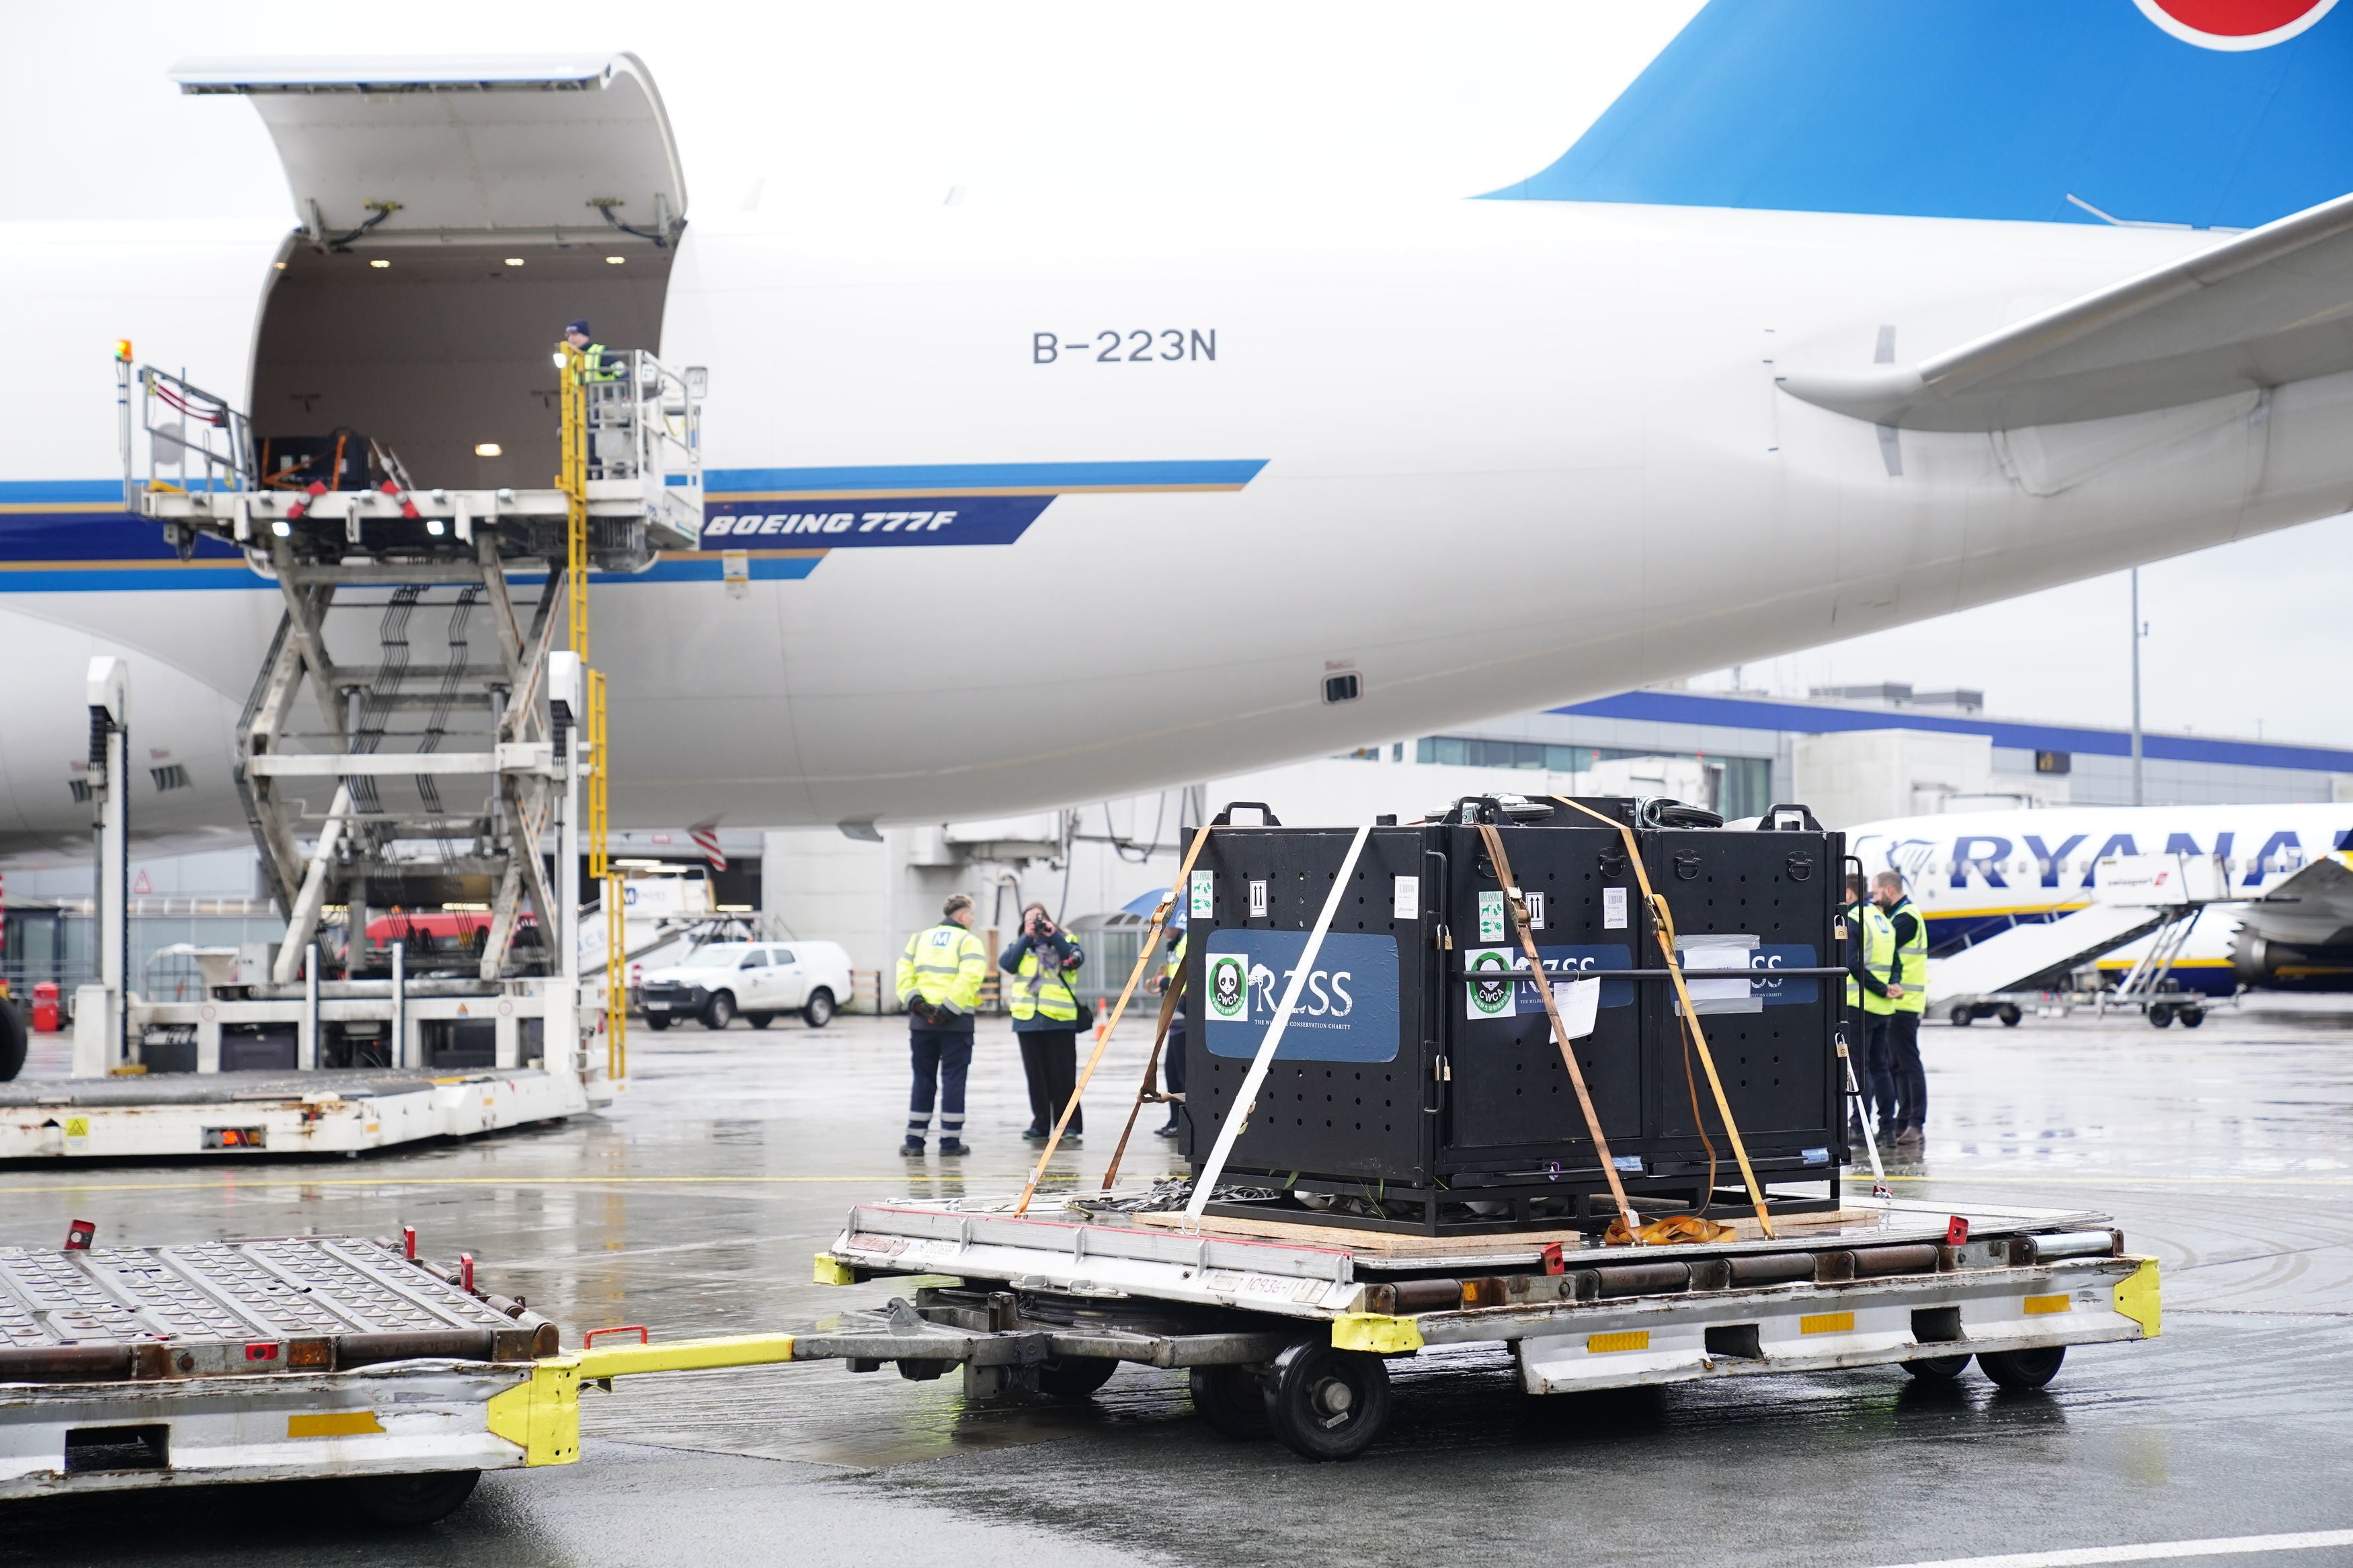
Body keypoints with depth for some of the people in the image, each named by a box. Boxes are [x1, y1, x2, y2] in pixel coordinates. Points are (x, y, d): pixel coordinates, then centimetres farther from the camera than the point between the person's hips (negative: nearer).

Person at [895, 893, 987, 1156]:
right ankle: (950, 1141, 3)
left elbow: (904, 973, 3)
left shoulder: (920, 938, 15)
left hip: (921, 1020, 4)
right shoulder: (968, 941, -1)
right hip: (956, 1022, -4)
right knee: (953, 1080, 2)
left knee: (923, 1080, 11)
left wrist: (913, 1000, -5)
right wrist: (949, 1008, -17)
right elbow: (970, 977, -17)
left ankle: (915, 1140, 9)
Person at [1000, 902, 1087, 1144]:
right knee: (1036, 1074, 6)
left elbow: (1077, 959, -11)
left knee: (1063, 1074, -3)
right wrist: (1027, 938, -8)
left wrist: (1053, 935, -13)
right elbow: (1006, 964, -4)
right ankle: (1040, 1124, 11)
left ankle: (1070, 1124, 1)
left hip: (1059, 1018, -3)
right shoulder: (1020, 944, 15)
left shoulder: (1063, 940, 9)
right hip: (1027, 1018, 3)